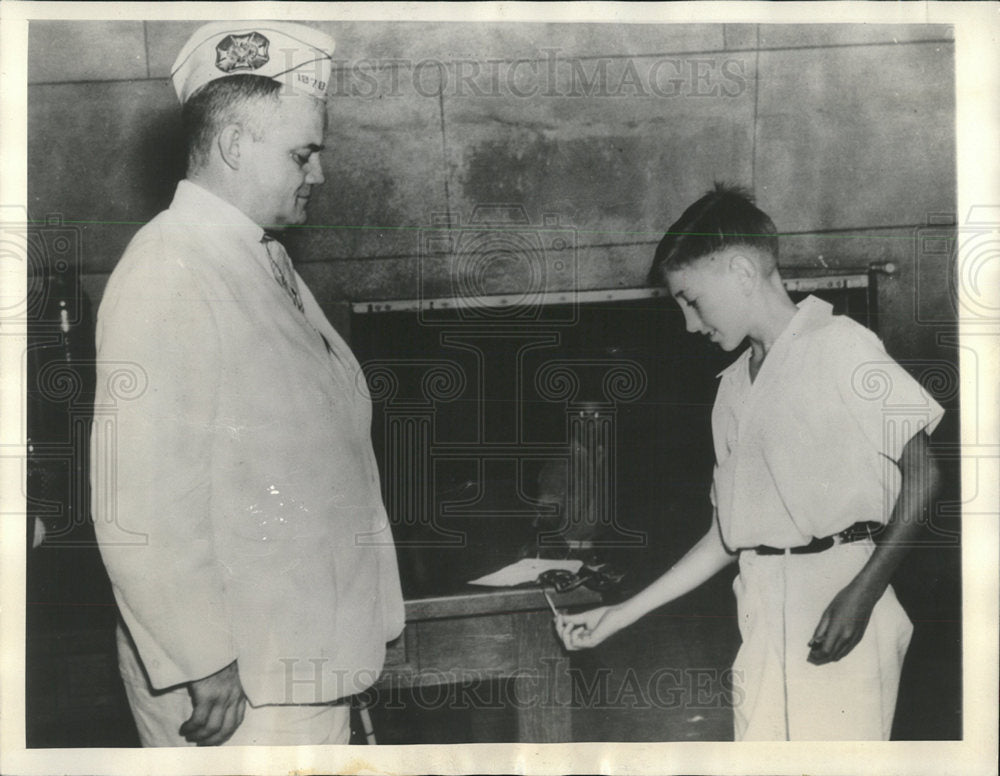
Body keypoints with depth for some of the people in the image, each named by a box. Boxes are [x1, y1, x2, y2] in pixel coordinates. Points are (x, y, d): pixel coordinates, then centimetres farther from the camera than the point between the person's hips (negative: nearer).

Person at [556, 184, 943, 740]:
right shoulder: (735, 386, 19)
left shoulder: (837, 346, -1)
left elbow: (922, 475, -6)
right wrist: (623, 614, 18)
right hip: (763, 622, 6)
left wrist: (864, 591, -16)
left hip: (839, 611, -6)